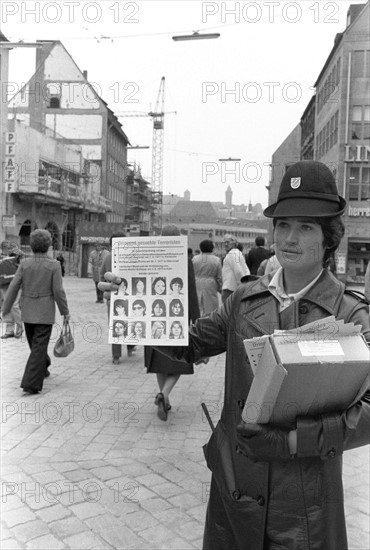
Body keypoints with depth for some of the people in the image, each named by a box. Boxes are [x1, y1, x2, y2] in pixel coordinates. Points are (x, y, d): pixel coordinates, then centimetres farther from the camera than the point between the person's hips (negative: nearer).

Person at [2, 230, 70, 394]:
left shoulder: (24, 264, -4)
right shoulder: (54, 265, -12)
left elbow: (14, 287, -5)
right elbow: (58, 291, -13)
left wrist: (5, 309, 2)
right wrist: (65, 311, -1)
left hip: (27, 313, 4)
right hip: (45, 313, -4)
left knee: (36, 344, 22)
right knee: (39, 348, 0)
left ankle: (42, 369, 43)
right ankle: (31, 383, -6)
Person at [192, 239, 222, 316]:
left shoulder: (195, 259, 1)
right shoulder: (216, 260, -2)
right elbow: (219, 277, 2)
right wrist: (220, 289, 13)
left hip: (197, 287, 2)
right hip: (210, 287, -2)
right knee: (210, 309, 4)